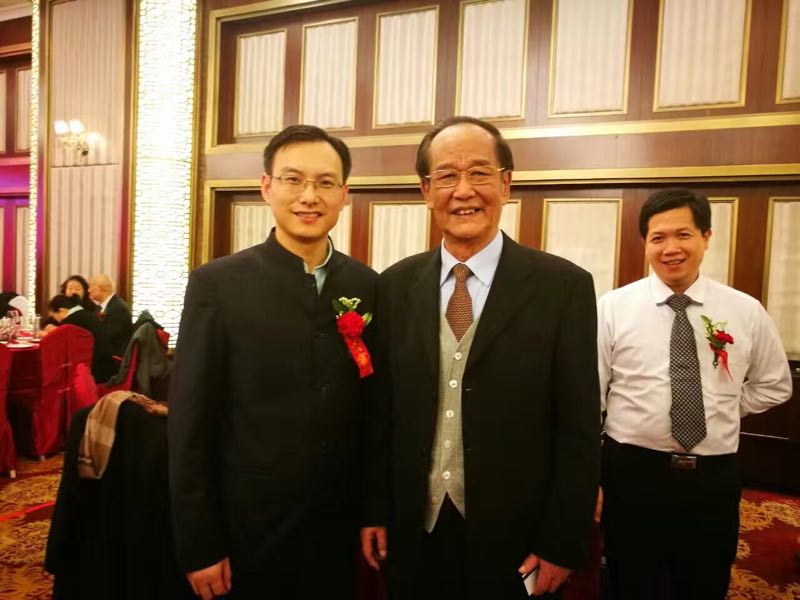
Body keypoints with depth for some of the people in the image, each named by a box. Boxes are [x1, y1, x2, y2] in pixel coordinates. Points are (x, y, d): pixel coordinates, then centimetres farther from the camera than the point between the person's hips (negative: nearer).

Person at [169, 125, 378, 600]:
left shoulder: (368, 287, -1)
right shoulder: (218, 284, -10)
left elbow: (374, 410, 4)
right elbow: (190, 424, -9)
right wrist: (198, 546, -7)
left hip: (340, 528, 3)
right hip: (249, 528, -2)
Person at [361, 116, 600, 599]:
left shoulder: (564, 286, -10)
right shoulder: (396, 286, -1)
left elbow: (579, 429, -8)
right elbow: (380, 410, 2)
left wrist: (564, 543, -7)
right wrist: (374, 511, 4)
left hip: (514, 541, -2)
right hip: (415, 533, 3)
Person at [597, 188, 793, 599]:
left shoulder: (746, 311, 0)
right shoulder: (613, 307, -6)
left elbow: (775, 385, 16)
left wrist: (724, 411, 2)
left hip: (714, 479, 2)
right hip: (632, 473, -2)